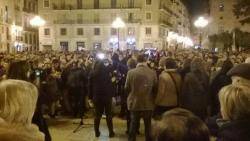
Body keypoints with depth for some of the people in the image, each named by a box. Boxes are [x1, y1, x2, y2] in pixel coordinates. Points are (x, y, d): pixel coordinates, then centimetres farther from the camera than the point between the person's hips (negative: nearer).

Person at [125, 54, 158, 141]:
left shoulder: (131, 72, -13)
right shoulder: (153, 73, -12)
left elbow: (127, 88, -3)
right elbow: (155, 89, -3)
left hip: (134, 103, 0)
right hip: (148, 103, 1)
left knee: (133, 124, 14)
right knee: (148, 125, 17)